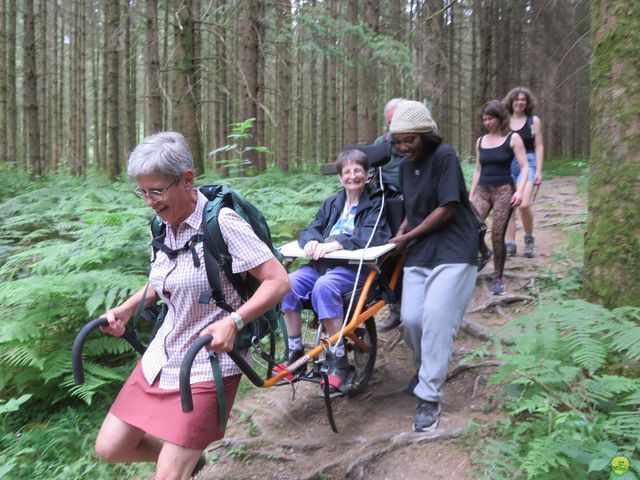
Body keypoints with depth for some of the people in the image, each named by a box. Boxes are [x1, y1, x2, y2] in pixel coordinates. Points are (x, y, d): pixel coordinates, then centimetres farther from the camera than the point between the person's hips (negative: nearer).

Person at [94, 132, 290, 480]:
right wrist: (127, 308, 6)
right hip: (162, 355, 8)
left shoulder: (221, 222, -20)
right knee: (109, 448, 14)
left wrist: (232, 321, -33)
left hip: (207, 364, -7)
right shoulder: (163, 226, 1)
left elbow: (278, 281, -22)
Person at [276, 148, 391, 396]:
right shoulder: (332, 203, 21)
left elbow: (371, 237, -12)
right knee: (288, 283, -22)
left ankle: (339, 362, -24)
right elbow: (310, 229, 12)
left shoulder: (376, 203, 5)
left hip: (355, 266, -5)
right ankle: (295, 353, -11)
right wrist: (311, 241, -13)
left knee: (324, 287, -35)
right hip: (323, 263, 5)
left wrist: (338, 243, -27)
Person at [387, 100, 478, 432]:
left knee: (436, 318, -13)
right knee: (410, 319, -1)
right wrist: (401, 232, 2)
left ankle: (428, 397, -1)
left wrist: (409, 237, -7)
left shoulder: (445, 157, -9)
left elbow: (446, 209, -13)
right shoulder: (405, 166, 13)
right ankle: (426, 369, 29)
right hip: (418, 254, 6)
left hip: (452, 252, -6)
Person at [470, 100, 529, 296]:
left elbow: (524, 167, -4)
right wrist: (471, 195, 14)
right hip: (482, 190, 4)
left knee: (498, 235, -7)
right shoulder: (480, 141, 13)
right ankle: (484, 253, 18)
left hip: (504, 190, -4)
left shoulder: (513, 138, 0)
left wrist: (520, 191, -17)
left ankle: (498, 279, 8)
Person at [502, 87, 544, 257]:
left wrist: (539, 171, -5)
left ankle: (529, 238, 5)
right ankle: (509, 244, 8)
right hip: (507, 165, 3)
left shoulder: (534, 120, 6)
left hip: (527, 163, -2)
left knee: (523, 204, -18)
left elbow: (539, 147, 4)